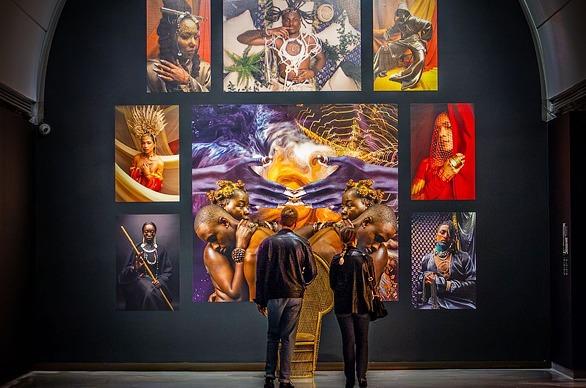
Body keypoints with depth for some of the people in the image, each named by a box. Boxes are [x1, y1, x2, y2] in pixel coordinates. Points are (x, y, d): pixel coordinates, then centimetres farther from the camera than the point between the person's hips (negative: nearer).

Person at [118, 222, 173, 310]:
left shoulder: (161, 250, 13)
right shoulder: (137, 249, 7)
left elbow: (168, 270, 8)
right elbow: (126, 269, 2)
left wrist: (160, 280, -11)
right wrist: (135, 268, -22)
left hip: (157, 280, 1)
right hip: (140, 279, -1)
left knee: (157, 293, -33)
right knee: (149, 292, -34)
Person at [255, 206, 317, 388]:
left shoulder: (268, 243, -2)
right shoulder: (302, 243, -1)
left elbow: (260, 273, -2)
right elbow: (312, 271, 1)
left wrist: (260, 300, 4)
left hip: (274, 296, 0)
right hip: (295, 296, 0)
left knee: (272, 336, 12)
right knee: (288, 338, 5)